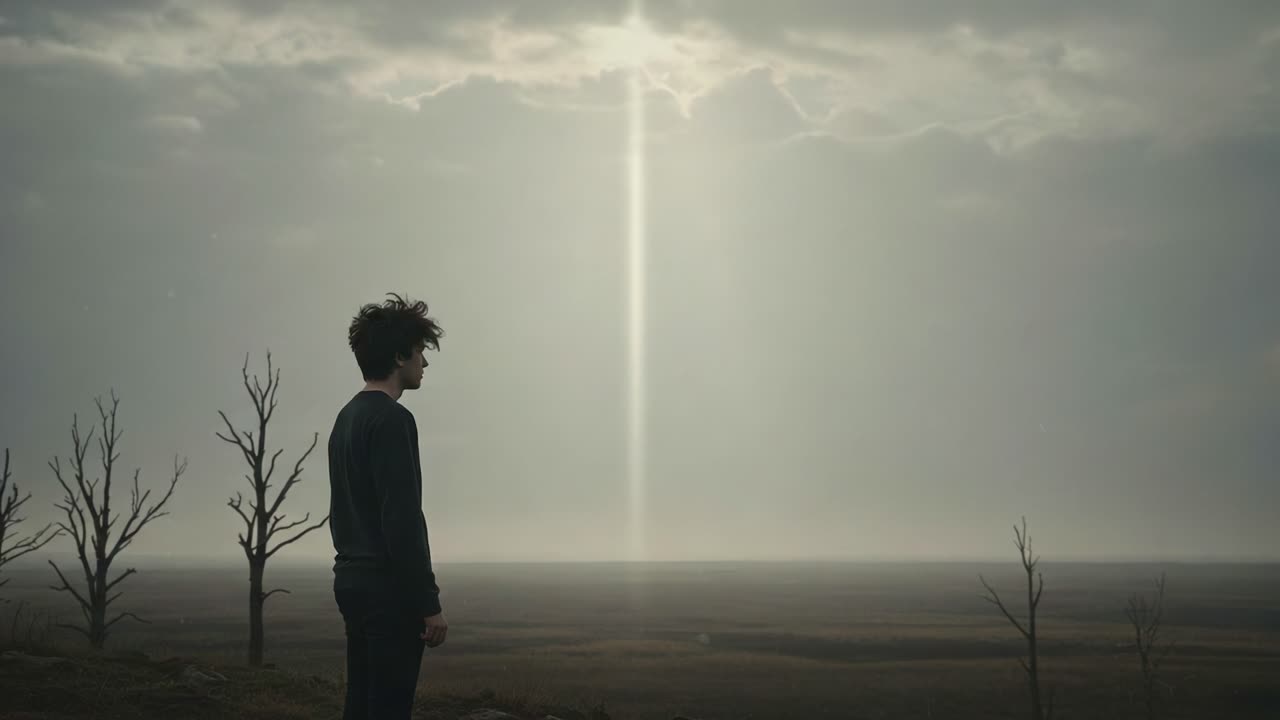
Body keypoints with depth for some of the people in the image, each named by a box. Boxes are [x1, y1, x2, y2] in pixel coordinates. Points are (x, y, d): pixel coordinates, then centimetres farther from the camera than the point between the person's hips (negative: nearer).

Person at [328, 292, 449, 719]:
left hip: (351, 582, 10)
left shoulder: (346, 418, 16)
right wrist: (429, 602, -18)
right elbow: (403, 520, -20)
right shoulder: (392, 419, -14)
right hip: (388, 588, -10)